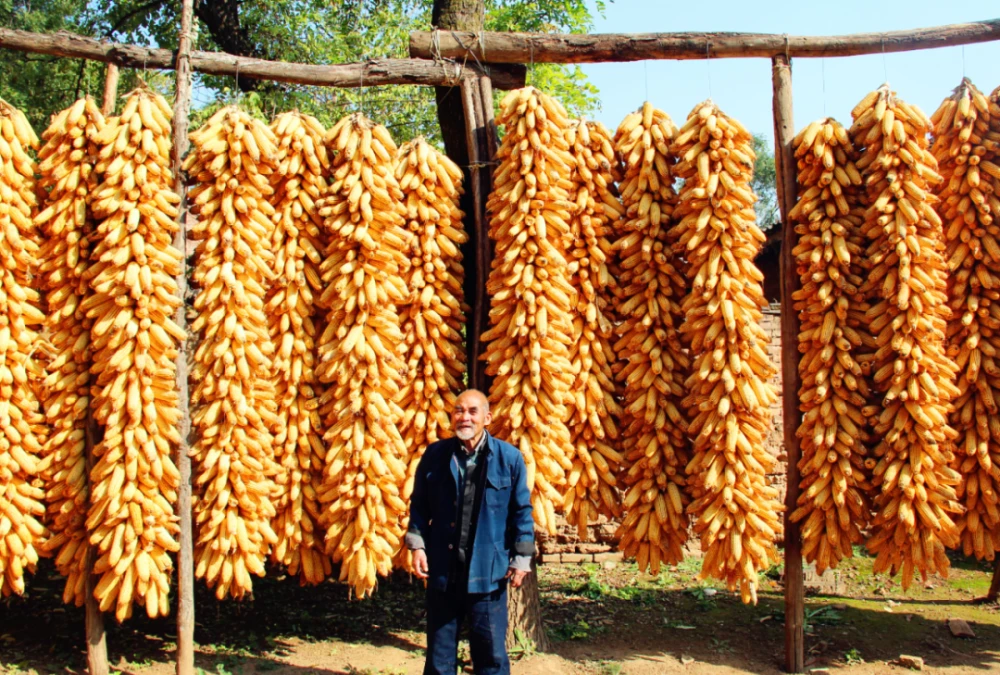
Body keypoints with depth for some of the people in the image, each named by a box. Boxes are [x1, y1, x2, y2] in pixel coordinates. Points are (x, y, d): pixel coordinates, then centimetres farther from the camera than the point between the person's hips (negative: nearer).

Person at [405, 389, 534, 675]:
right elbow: (419, 504, 9)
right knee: (439, 650, 13)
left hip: (488, 570, -2)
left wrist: (521, 559, -1)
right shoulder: (435, 454, 2)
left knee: (491, 651, 7)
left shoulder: (509, 458, -3)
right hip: (442, 568, 2)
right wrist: (417, 545, 0)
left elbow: (522, 511, 1)